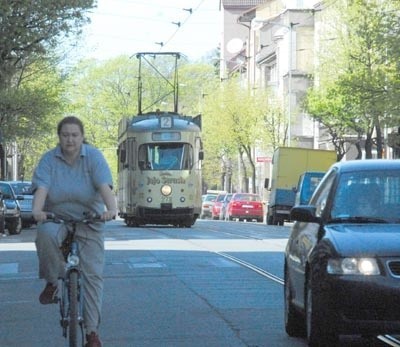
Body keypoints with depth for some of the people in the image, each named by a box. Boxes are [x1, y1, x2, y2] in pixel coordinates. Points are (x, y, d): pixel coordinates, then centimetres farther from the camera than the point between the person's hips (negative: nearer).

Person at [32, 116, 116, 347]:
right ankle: (52, 283, -13)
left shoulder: (93, 157, -7)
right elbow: (41, 187, -18)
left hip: (89, 222, 0)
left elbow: (104, 185, -20)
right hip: (55, 219, 0)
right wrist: (37, 210, -39)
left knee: (93, 274, -7)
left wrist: (112, 209, -39)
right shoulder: (49, 159, -5)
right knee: (46, 235, -36)